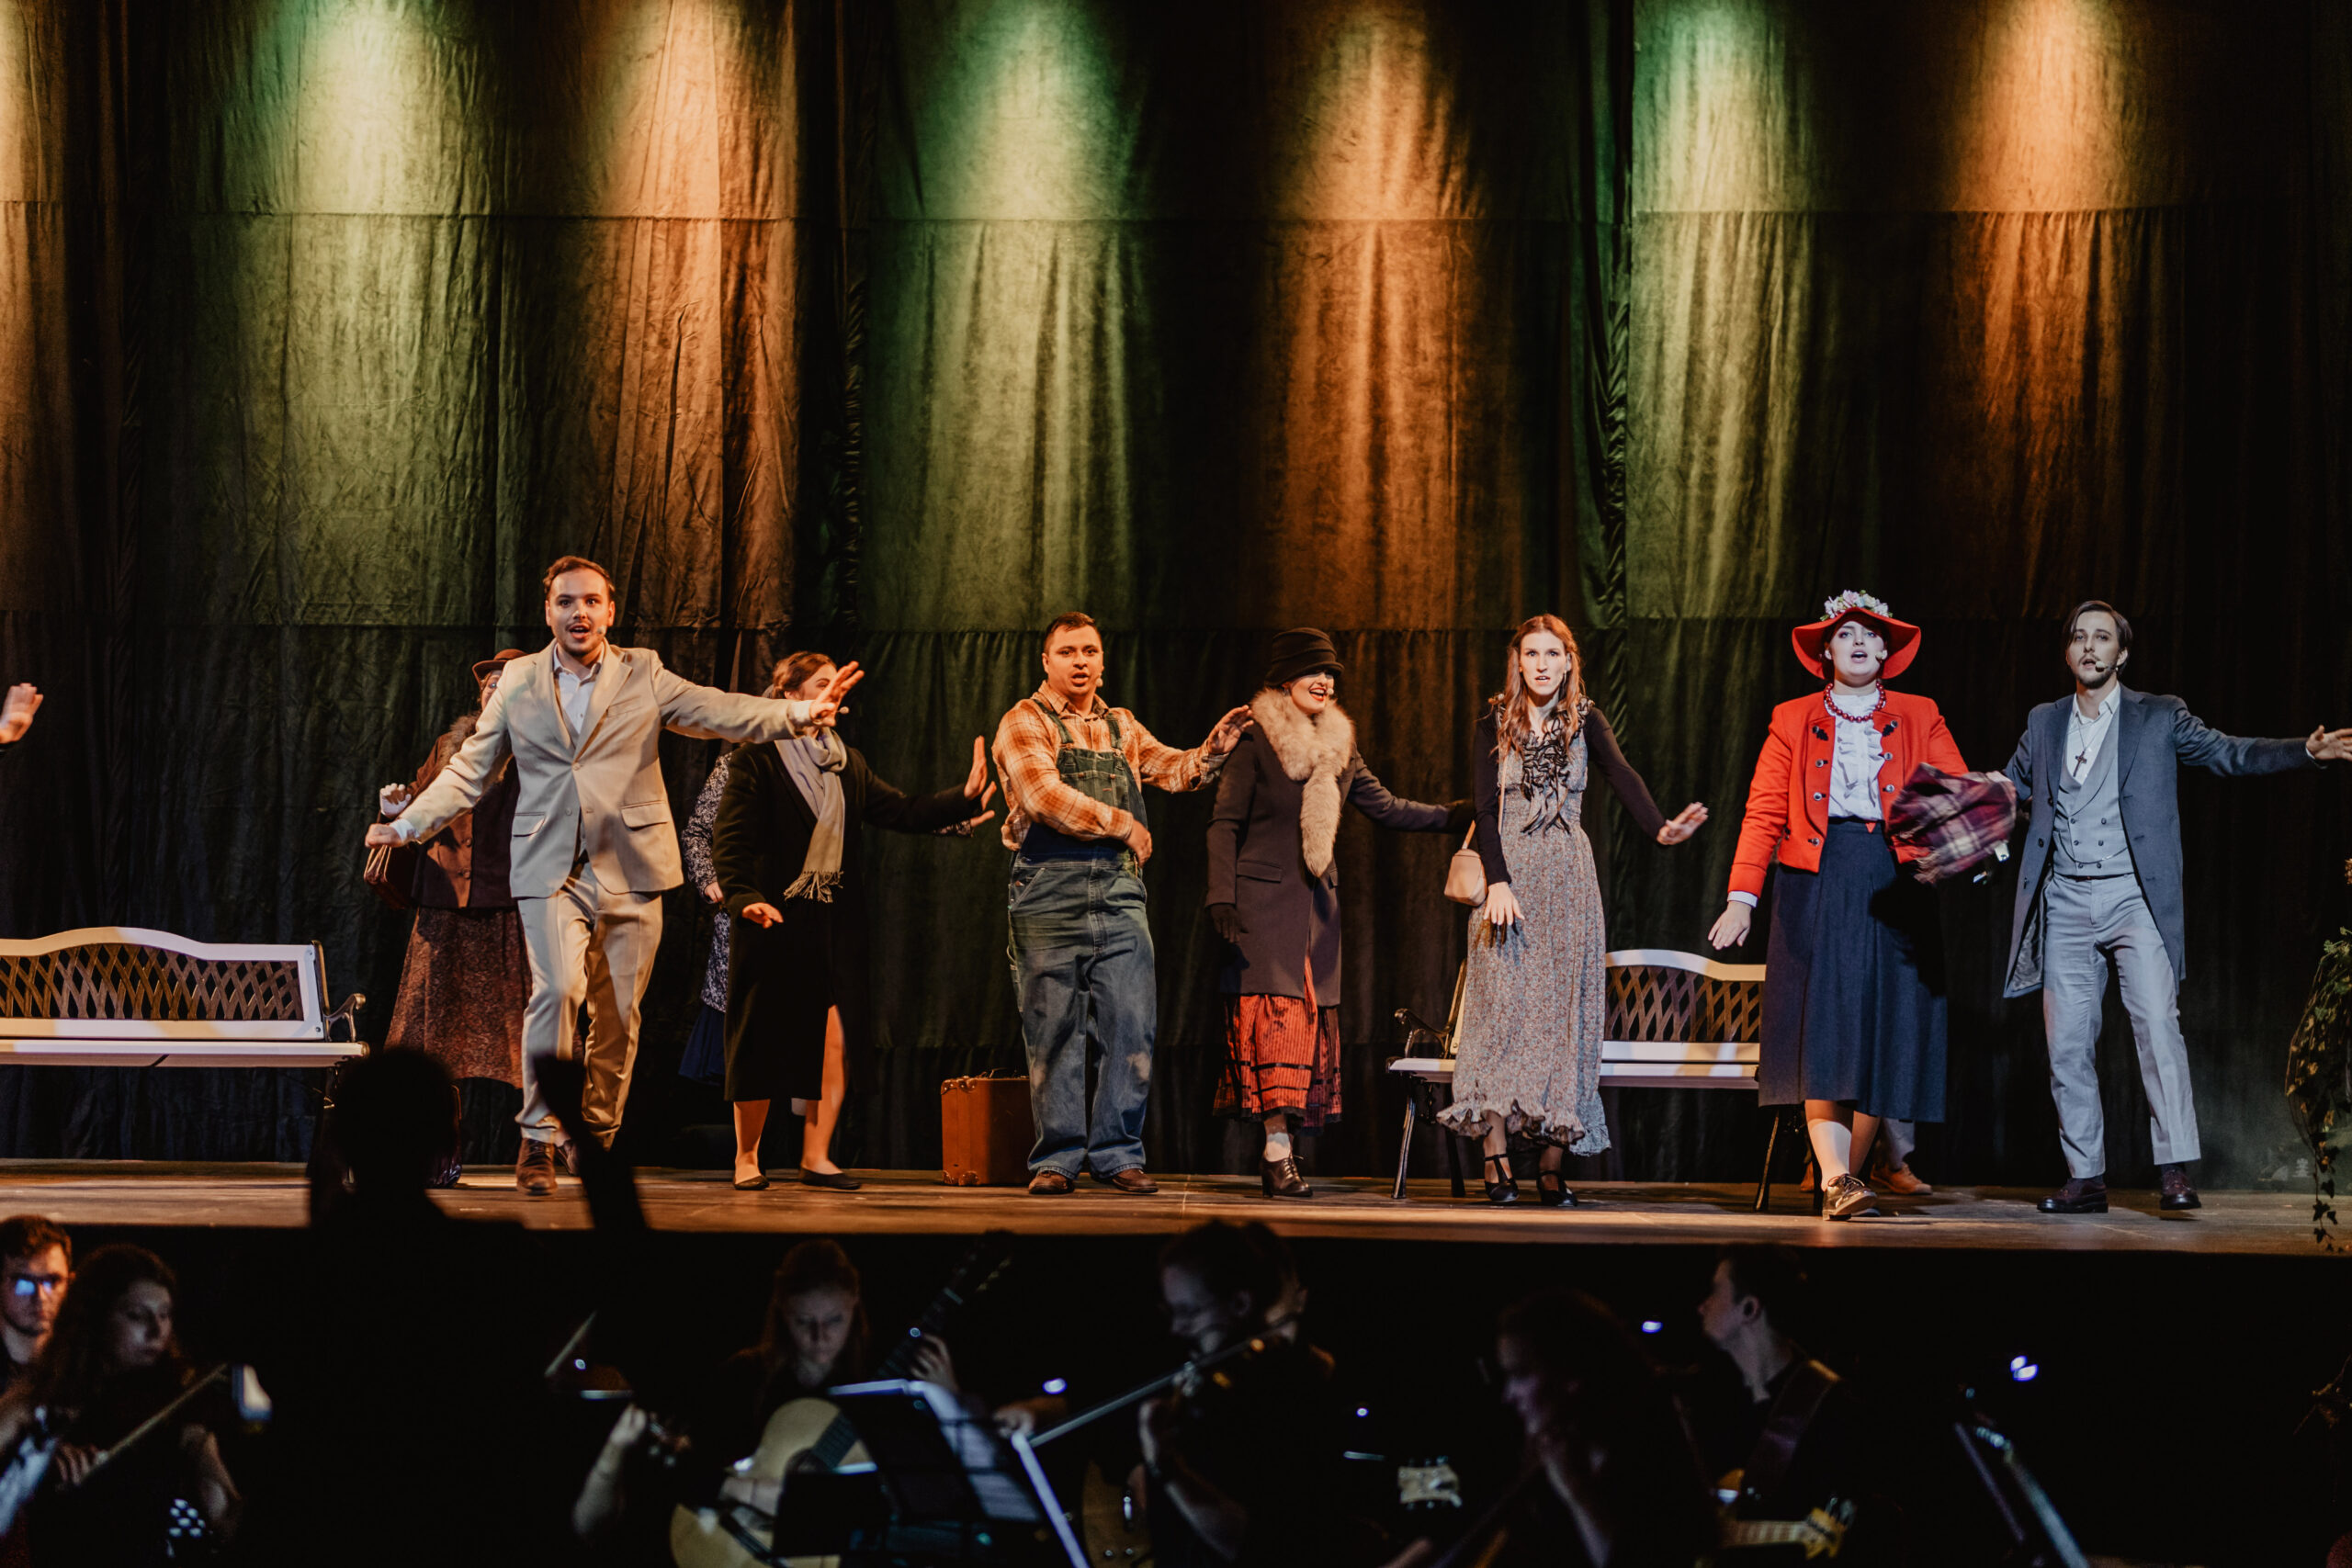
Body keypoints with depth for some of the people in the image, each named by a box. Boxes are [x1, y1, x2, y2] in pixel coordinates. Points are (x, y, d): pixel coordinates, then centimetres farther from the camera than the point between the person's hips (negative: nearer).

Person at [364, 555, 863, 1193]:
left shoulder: (643, 675, 8)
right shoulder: (519, 683, 10)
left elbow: (721, 713, -1)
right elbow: (469, 770, 15)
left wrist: (799, 713, -17)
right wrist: (408, 825, 6)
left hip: (630, 872, 1)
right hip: (550, 871, -1)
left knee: (618, 1012, 4)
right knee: (557, 989, -20)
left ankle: (596, 1137, 20)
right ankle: (540, 1136, -11)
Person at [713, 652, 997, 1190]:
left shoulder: (848, 763, 17)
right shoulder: (757, 761, -3)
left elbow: (899, 810, 13)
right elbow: (731, 840, -10)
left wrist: (964, 798, 0)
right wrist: (745, 897, -25)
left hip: (835, 923, 5)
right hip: (775, 922, -5)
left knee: (834, 1036, -5)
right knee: (761, 1041, 0)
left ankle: (816, 1156, 2)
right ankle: (747, 1156, 13)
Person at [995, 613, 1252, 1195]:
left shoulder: (1121, 727, 20)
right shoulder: (1025, 723, 2)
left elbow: (1169, 770, 12)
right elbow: (1046, 797, -12)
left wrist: (1210, 753, -9)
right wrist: (1124, 825, -6)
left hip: (1119, 893, 5)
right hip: (1049, 897, -5)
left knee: (1132, 1027, -2)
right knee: (1054, 1032, -2)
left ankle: (1117, 1152, 5)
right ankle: (1057, 1157, 4)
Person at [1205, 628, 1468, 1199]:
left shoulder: (1339, 747, 14)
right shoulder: (1257, 741, -3)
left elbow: (1384, 806, 21)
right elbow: (1225, 824, -5)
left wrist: (1451, 816, 13)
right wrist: (1222, 898, -13)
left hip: (1317, 900, 6)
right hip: (1264, 898, -6)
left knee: (1313, 1016, 0)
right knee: (1276, 1015, -14)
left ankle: (1278, 1151, 2)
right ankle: (1278, 1153, -18)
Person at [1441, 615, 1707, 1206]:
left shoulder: (1586, 722, 7)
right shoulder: (1494, 727, 6)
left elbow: (1621, 776, -11)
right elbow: (1486, 809, -4)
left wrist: (1660, 828, -30)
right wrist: (1498, 882, -18)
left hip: (1568, 878, 1)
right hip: (1509, 873, -1)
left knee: (1563, 1010, -2)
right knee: (1502, 1004, -8)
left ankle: (1554, 1167, -2)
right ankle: (1497, 1161, -8)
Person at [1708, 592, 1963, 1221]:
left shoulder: (1919, 719, 14)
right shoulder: (1793, 721, 12)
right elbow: (1763, 813, 5)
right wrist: (1742, 896, -5)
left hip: (1892, 889, 1)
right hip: (1816, 889, -1)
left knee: (1883, 1036, -2)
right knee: (1823, 1032, -13)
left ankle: (1848, 1175, 9)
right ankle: (1836, 1180, -20)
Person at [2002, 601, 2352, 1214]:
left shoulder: (2159, 718, 7)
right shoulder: (2043, 724, 16)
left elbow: (2229, 753, 0)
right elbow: (2007, 790, 27)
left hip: (2133, 897, -3)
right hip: (2065, 904, 3)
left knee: (2157, 1022, -17)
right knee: (2067, 1043, 0)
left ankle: (2175, 1170, -18)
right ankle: (2085, 1178, 6)